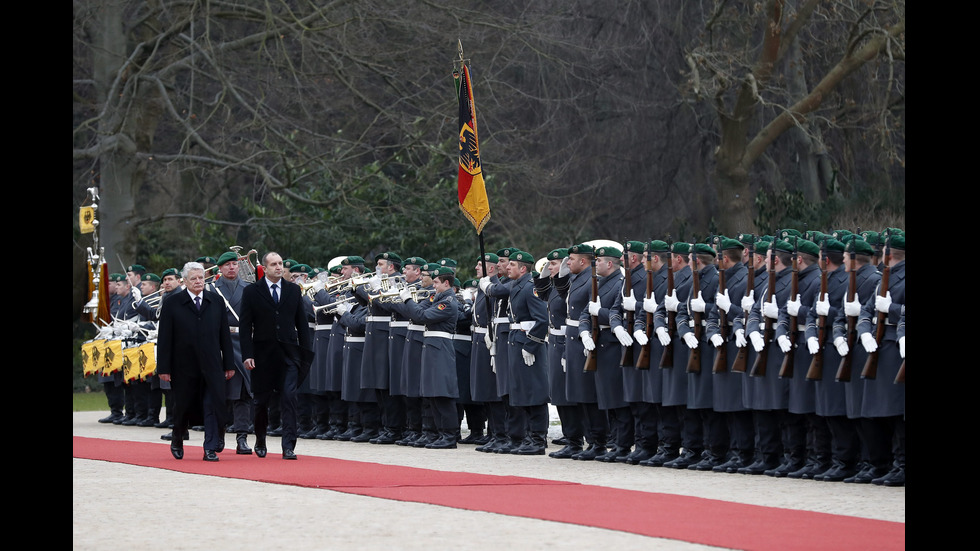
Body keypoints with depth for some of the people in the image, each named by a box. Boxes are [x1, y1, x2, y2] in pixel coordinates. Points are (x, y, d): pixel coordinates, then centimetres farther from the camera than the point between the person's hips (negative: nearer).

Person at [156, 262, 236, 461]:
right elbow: (164, 338, -1)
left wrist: (229, 364, 7)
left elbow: (225, 334, 10)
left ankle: (211, 448, -4)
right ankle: (177, 441, 32)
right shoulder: (173, 304, 0)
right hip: (184, 367, -1)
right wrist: (164, 368, -6)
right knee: (184, 406, 8)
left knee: (214, 405, -7)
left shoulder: (216, 301, 8)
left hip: (212, 366, 1)